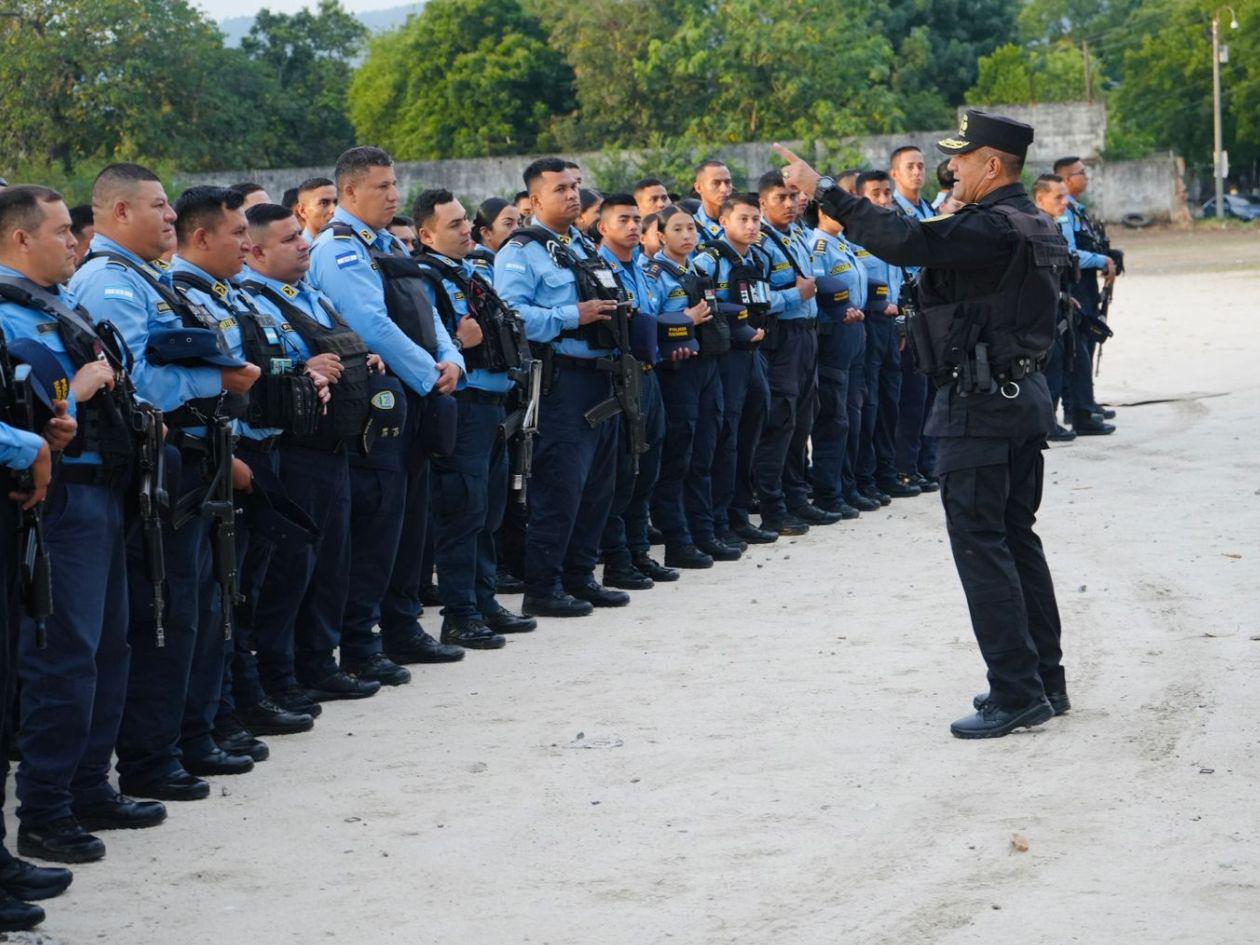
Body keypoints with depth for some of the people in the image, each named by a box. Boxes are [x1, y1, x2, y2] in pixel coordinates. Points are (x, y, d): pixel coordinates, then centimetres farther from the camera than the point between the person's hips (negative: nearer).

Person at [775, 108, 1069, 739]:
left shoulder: (990, 229, -19)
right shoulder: (1036, 226, 11)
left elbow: (905, 242, -29)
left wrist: (824, 192, -25)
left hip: (980, 403, -10)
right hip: (1026, 393, 10)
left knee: (979, 544, -5)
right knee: (1016, 538, 16)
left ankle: (1015, 693, -5)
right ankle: (1045, 680, 21)